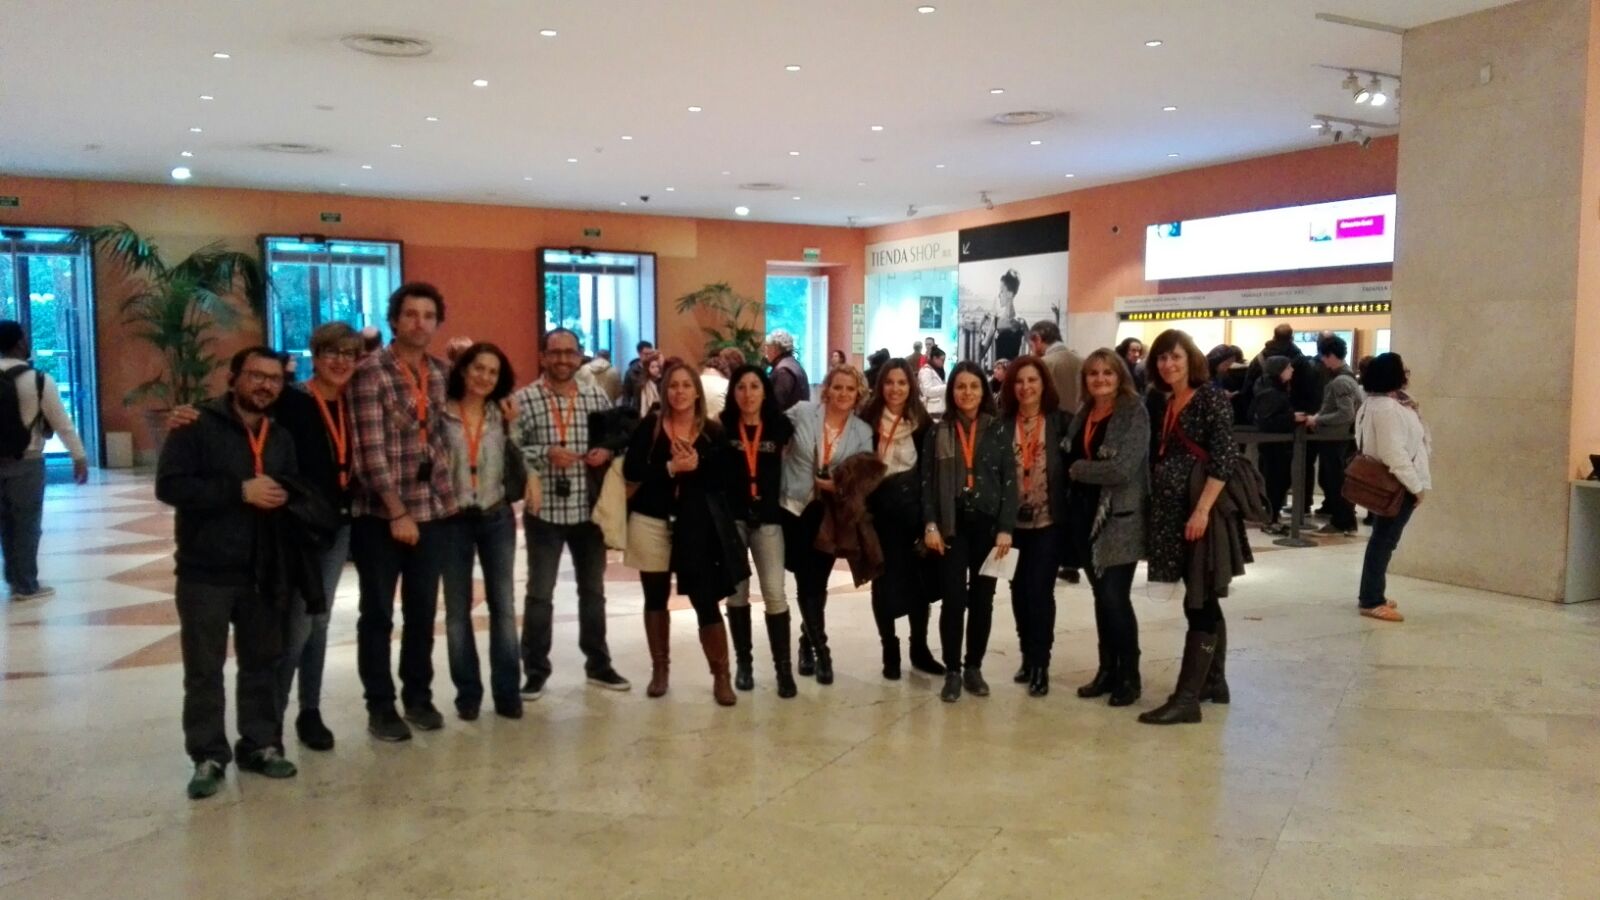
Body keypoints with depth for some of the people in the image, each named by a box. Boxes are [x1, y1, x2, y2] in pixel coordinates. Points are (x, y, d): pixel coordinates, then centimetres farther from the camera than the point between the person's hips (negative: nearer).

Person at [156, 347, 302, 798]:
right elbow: (169, 486, -16)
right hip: (206, 573, -5)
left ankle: (260, 745, 24)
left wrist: (285, 499, -4)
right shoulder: (197, 425, -6)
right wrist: (240, 491, -21)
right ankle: (209, 757, 13)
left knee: (263, 662, 12)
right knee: (204, 669, 3)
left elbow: (293, 494, 19)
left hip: (263, 572, 5)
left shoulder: (281, 438, 12)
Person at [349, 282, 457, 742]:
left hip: (432, 509, 5)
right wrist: (397, 512, -17)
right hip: (381, 513, -5)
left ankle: (418, 696, 27)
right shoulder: (371, 372, -10)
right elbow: (371, 450, -15)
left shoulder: (442, 371, 8)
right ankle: (380, 707, 17)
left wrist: (445, 494, 8)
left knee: (423, 610, 13)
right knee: (378, 613, 6)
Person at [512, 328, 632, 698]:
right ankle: (535, 670, 17)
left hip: (588, 509, 4)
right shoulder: (524, 399, -6)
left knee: (593, 589, 14)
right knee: (540, 593, 5)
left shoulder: (596, 397, 5)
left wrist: (607, 451, -9)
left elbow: (620, 438, 12)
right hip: (544, 510, -3)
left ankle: (598, 664, 27)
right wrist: (545, 454, -23)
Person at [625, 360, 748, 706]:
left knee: (706, 601, -2)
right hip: (652, 521, 1)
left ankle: (721, 677, 11)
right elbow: (631, 470, -8)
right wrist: (670, 468, -18)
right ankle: (659, 669, 29)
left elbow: (723, 479, -3)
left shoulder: (713, 433, 0)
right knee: (656, 597, 13)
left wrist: (696, 467, -19)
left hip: (696, 525, -1)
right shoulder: (650, 426, -1)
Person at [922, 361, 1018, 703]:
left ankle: (974, 668, 19)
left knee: (982, 598, 6)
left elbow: (1009, 481, 0)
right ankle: (952, 671, 7)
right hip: (953, 526, 0)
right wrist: (930, 525, -7)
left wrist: (1005, 528, -7)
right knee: (953, 599, -4)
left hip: (988, 524, 1)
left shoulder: (998, 431, 2)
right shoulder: (938, 433, 4)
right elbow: (927, 482, 2)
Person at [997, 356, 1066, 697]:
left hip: (1048, 521, -2)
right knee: (1019, 591, 10)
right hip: (1015, 521, 2)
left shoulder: (1060, 421, -3)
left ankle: (1040, 663, 7)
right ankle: (1028, 657, 26)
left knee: (1039, 590, -4)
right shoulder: (1003, 423, 1)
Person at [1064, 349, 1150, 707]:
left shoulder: (1134, 412, -10)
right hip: (1084, 514, 6)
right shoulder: (1083, 413, 11)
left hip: (1119, 518, -6)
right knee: (1101, 597, 13)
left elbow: (1123, 469, -20)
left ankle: (1129, 676, 9)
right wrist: (1076, 470, -4)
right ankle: (1107, 670, 23)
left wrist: (1079, 469, -9)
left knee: (1115, 598, -6)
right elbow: (1070, 456, 16)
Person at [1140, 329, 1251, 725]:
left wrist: (1202, 509, -21)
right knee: (1204, 603, 15)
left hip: (1201, 510, -7)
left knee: (1198, 604, -6)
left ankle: (1186, 698, -5)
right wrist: (1154, 505, 9)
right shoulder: (1161, 402, 12)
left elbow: (1223, 458, -15)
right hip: (1172, 511, 7)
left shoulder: (1211, 397, -8)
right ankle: (1213, 682, 25)